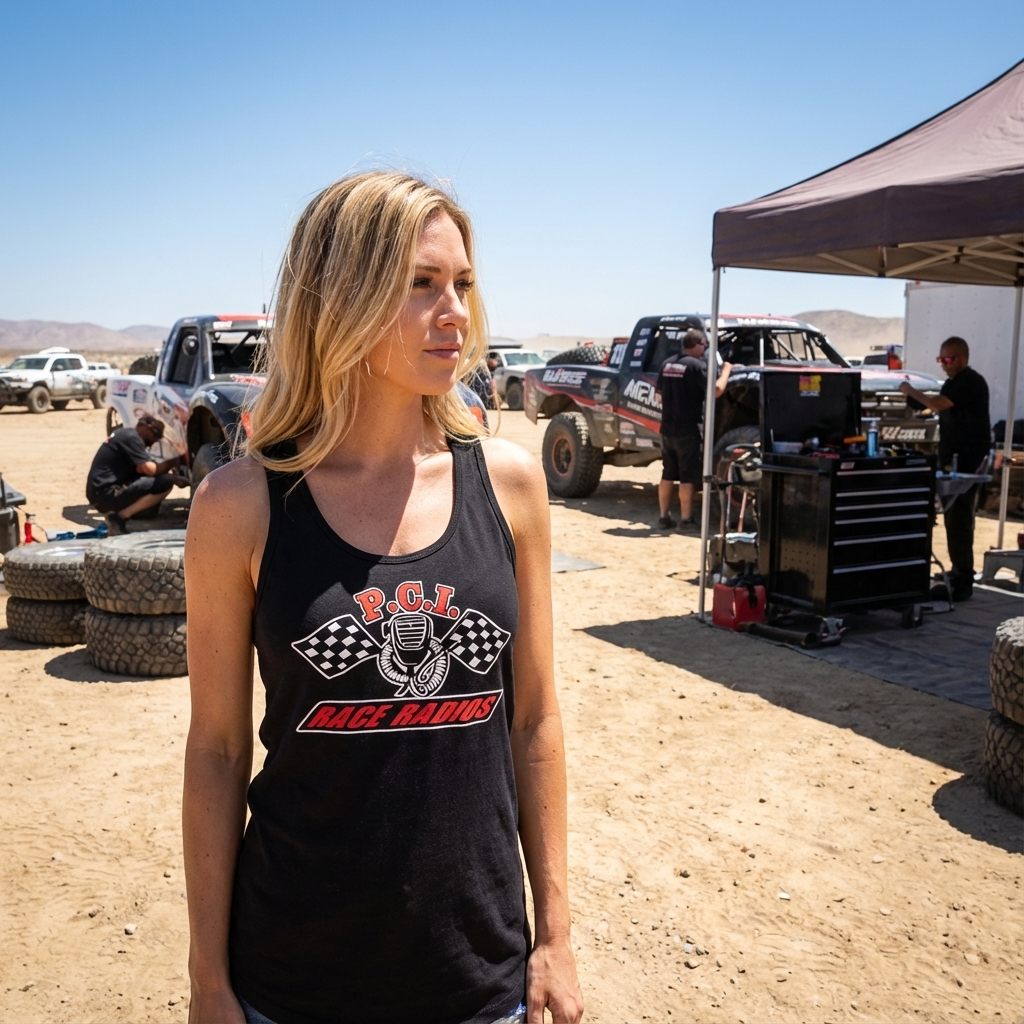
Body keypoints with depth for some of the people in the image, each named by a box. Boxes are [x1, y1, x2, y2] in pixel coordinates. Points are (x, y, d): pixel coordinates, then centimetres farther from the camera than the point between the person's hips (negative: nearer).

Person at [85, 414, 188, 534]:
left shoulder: (126, 434, 18)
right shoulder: (131, 437, -11)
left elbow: (142, 468, 18)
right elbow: (150, 470, -17)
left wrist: (174, 477, 6)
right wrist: (174, 462, -1)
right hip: (106, 493, -10)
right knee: (165, 483, -16)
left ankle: (117, 513, 8)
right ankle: (119, 517, -12)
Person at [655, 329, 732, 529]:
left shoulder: (667, 363, 9)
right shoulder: (697, 365, -12)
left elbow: (660, 393, 17)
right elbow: (716, 390, -18)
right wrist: (726, 370, -5)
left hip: (667, 428, 7)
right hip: (687, 429, -6)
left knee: (667, 474, 12)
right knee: (687, 476, 1)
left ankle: (664, 517, 15)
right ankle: (686, 519, 4)